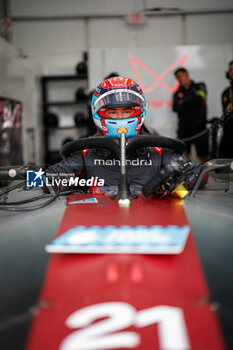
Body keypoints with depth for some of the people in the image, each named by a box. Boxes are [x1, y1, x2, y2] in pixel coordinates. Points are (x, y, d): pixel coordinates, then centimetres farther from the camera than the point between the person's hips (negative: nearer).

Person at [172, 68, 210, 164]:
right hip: (184, 130, 2)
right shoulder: (177, 93, 17)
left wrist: (183, 101, 1)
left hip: (199, 128, -2)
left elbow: (198, 98, -9)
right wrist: (191, 103, -7)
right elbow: (175, 108, -1)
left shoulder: (200, 86, 12)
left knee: (204, 158, -2)